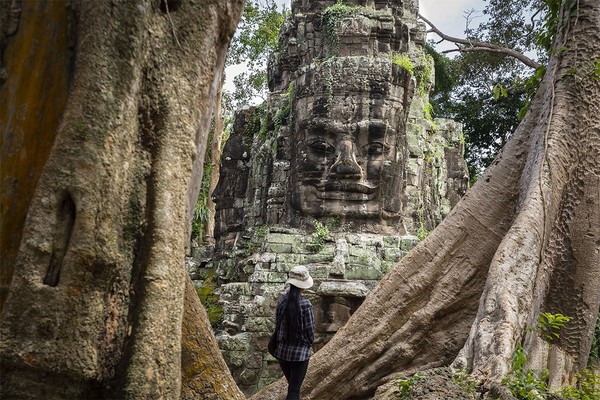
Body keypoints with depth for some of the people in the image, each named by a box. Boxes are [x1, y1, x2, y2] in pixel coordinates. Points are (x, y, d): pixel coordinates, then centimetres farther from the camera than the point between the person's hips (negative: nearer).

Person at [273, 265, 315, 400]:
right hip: (300, 352, -5)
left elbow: (277, 324, 3)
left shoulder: (282, 299, -4)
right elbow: (309, 329, -10)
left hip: (282, 350, 5)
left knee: (292, 386, 24)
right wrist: (308, 343, 10)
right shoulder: (305, 304, -18)